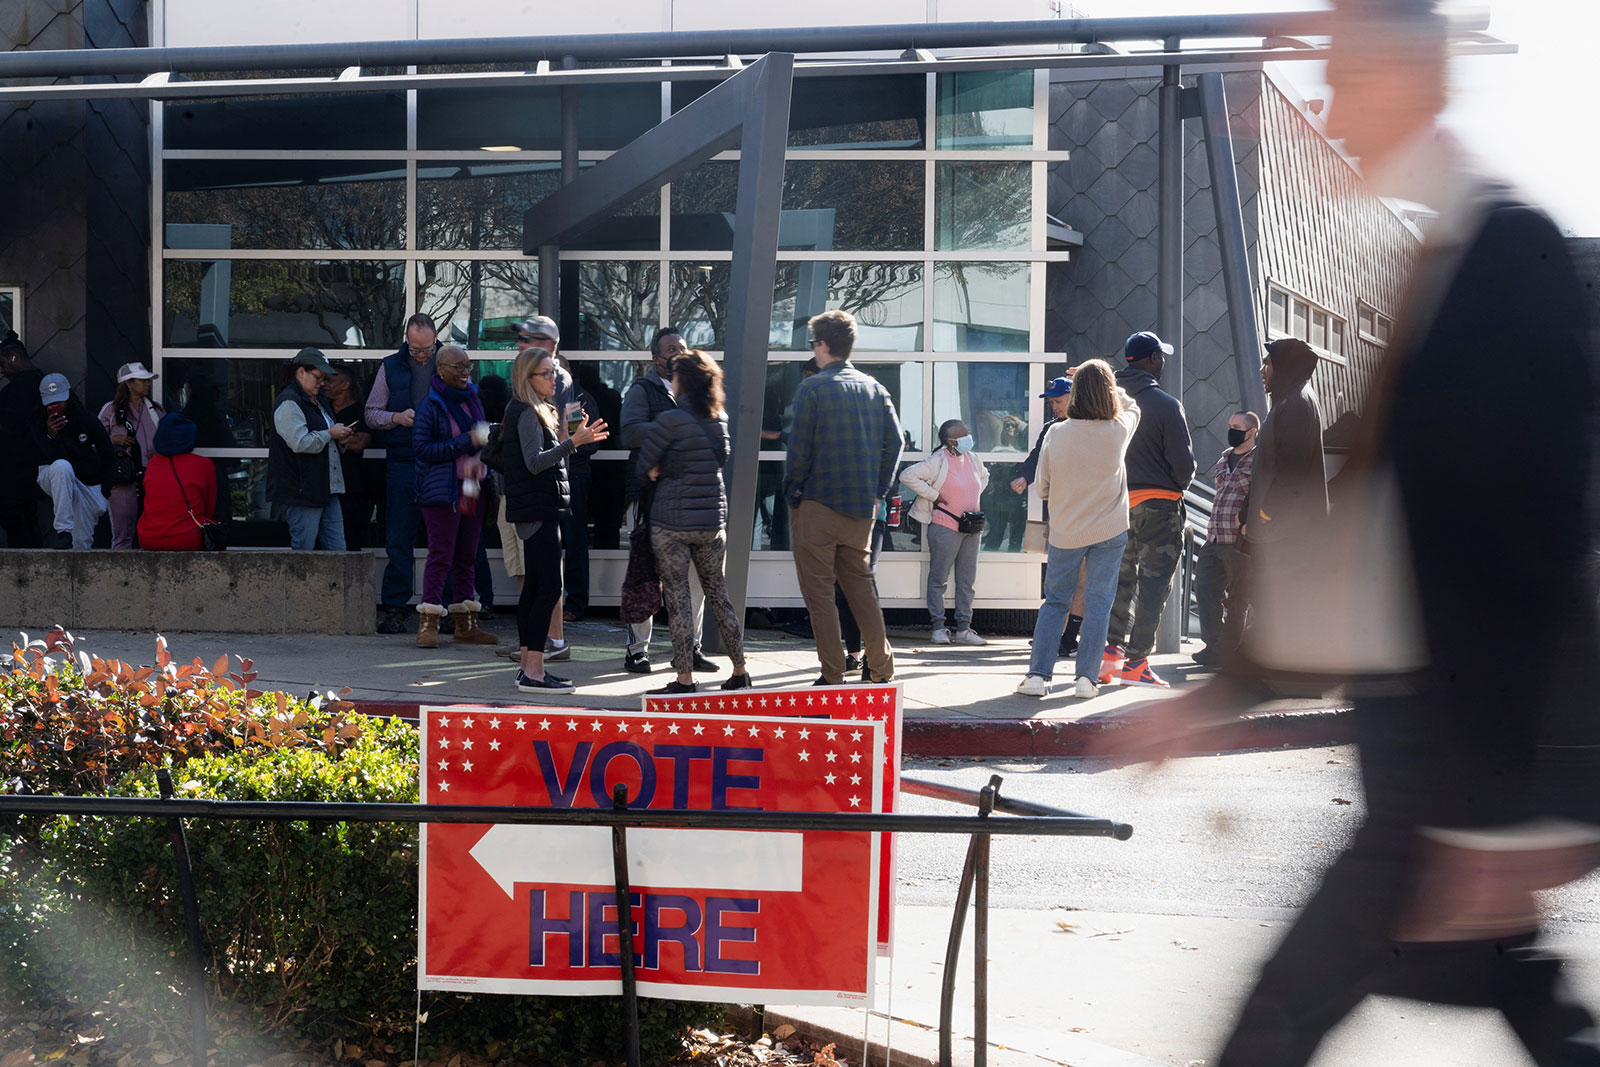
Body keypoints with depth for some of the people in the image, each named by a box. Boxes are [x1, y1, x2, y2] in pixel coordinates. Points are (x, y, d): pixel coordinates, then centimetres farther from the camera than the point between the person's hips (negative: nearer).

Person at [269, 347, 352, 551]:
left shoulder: (317, 400, 20)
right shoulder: (288, 403, -11)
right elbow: (300, 443, -22)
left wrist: (338, 439, 13)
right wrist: (330, 434, -10)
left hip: (327, 492, 10)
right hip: (302, 492, -10)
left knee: (337, 551, 6)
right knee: (302, 550, -5)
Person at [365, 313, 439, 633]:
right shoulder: (391, 367, 8)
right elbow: (371, 414, 10)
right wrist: (397, 417, -9)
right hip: (403, 464, 0)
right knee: (399, 539, 0)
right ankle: (394, 609, 4)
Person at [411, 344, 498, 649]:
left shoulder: (472, 399, 14)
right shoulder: (431, 405, -8)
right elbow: (421, 448, -15)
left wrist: (481, 460, 6)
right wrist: (466, 443, -18)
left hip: (471, 488, 7)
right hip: (442, 491, -7)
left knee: (467, 556, 10)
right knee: (441, 555, -10)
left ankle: (466, 624, 15)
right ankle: (428, 624, -8)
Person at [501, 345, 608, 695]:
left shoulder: (540, 412, 18)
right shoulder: (526, 413, -12)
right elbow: (534, 462, -22)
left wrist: (571, 436, 8)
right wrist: (572, 442, -30)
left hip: (540, 511, 10)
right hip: (537, 510, -10)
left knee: (534, 586, 10)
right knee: (549, 587, -13)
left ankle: (528, 665, 13)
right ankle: (533, 672, -15)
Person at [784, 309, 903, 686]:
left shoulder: (813, 388, -9)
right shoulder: (874, 388, 8)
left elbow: (799, 447, -11)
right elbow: (893, 442, 6)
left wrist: (792, 494, 2)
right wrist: (877, 492, 13)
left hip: (817, 503, -6)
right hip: (862, 507, 6)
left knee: (819, 590, 0)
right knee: (861, 585, 16)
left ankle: (833, 676, -1)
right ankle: (880, 667, 19)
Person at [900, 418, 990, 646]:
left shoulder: (972, 459, 9)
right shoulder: (938, 462, -11)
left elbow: (984, 475, 32)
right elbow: (907, 475, -16)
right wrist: (933, 495, -13)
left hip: (971, 528, 7)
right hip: (945, 527, -7)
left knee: (967, 581, 7)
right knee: (938, 578, -1)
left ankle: (963, 629, 12)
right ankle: (938, 628, 5)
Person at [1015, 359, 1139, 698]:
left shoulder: (1057, 434, -10)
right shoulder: (1119, 430, -11)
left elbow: (1041, 486, 0)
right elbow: (1132, 406, 14)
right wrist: (1104, 384, 24)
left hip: (1065, 532, 1)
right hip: (1109, 530, -1)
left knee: (1055, 601, 11)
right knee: (1098, 603, 5)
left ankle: (1038, 674, 6)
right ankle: (1086, 677, 1)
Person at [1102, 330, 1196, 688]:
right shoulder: (1167, 405, -13)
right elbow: (1184, 467, -13)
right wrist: (1180, 481, 8)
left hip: (1117, 505, 5)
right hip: (1158, 505, -5)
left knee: (1121, 580, 17)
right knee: (1153, 584, 2)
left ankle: (1110, 654, 14)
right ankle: (1136, 663, 0)